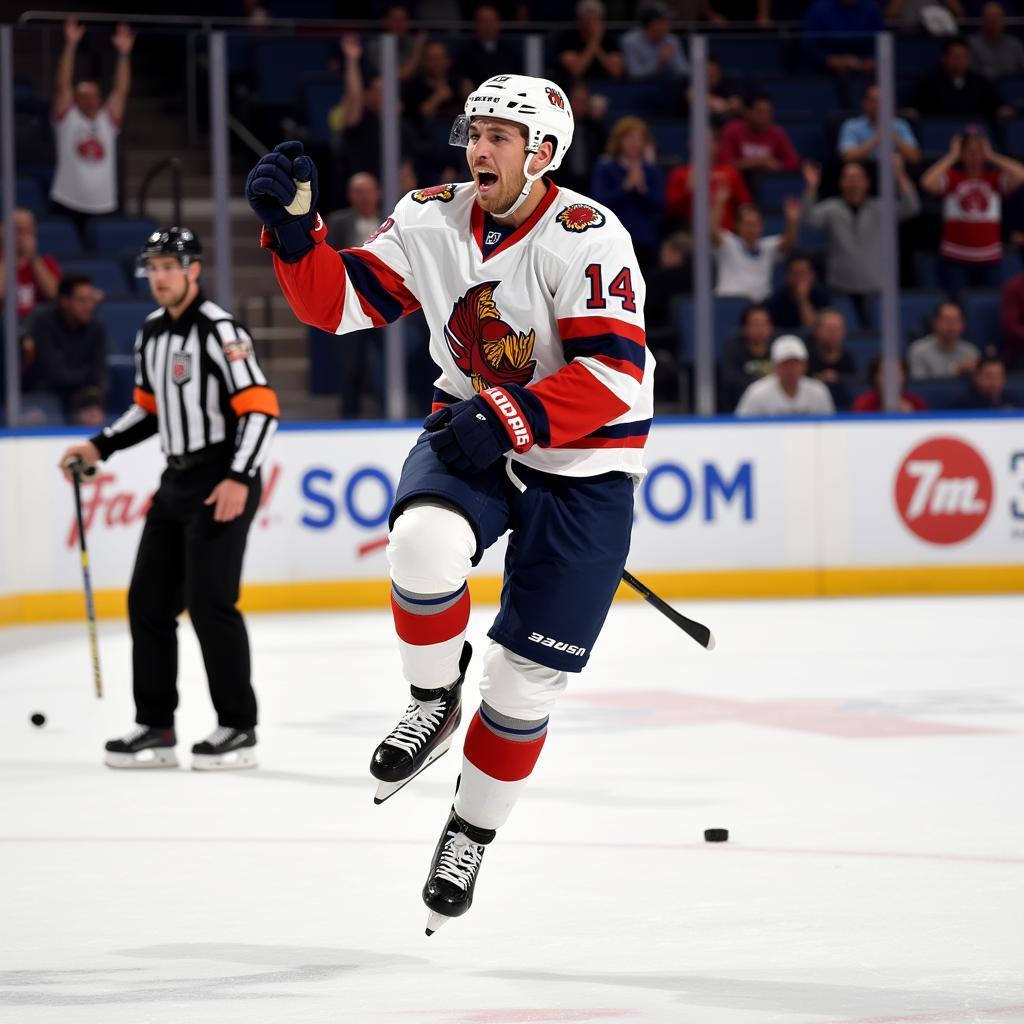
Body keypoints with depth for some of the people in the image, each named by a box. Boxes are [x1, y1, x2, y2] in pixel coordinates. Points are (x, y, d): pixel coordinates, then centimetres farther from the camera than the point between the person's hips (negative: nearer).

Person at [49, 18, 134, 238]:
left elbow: (121, 90, 7)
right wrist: (70, 46, -11)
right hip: (68, 207, -3)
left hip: (103, 209, 3)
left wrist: (124, 55, -2)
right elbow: (62, 85, -4)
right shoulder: (66, 119, 6)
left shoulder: (107, 120, 14)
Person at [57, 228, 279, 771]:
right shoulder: (151, 332, 12)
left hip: (223, 482, -9)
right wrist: (99, 447, 13)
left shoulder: (220, 330, -15)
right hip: (178, 481, 9)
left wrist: (239, 479, -27)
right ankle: (155, 727, 14)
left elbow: (261, 408, -19)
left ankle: (238, 730, -4)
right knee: (149, 600, 7)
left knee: (209, 601, -12)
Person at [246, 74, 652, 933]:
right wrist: (292, 227, -19)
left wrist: (511, 419, -33)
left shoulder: (585, 239, -21)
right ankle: (434, 702, -3)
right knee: (424, 545, -31)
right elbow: (339, 303, -3)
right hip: (471, 436, 3)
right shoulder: (431, 223, -4)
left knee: (527, 676, 0)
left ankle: (472, 832, 24)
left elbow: (616, 374, -27)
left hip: (582, 466, -3)